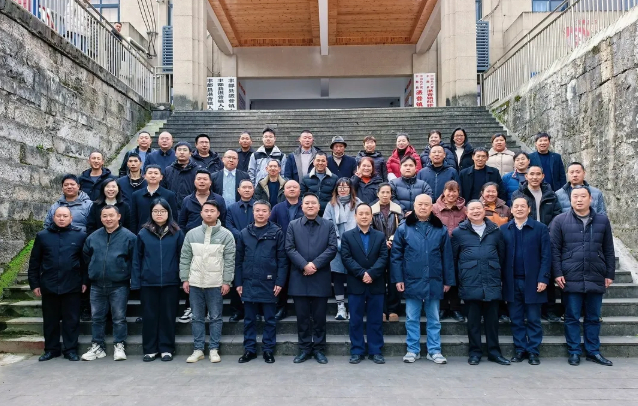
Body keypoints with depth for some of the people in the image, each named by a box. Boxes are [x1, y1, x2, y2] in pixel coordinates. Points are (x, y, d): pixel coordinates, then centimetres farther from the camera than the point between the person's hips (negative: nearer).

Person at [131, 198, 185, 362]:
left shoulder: (177, 233, 1)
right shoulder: (143, 233, 2)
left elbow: (182, 257, 2)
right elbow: (137, 259, 4)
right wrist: (135, 282, -1)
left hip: (171, 282, -1)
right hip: (148, 283, 1)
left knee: (168, 315, 7)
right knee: (149, 316, 8)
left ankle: (167, 349, 19)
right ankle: (150, 349, 21)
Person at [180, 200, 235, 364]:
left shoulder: (226, 235, -3)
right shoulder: (192, 234, 4)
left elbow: (229, 261, -5)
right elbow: (185, 258, 6)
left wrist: (227, 281, -9)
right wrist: (184, 279, 1)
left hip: (216, 284, -2)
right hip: (195, 283, 2)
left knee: (216, 318, 6)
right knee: (197, 318, 10)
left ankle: (214, 349, 16)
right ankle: (198, 349, 20)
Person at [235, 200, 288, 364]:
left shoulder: (277, 232, -1)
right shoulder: (245, 233, 7)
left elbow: (282, 259, -3)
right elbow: (239, 260, 8)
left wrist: (280, 282, -9)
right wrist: (238, 282, 4)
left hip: (269, 283, -2)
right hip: (248, 282, 2)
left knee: (269, 319, 7)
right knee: (249, 319, 10)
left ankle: (268, 349, 18)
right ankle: (249, 349, 21)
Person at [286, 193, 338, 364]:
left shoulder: (329, 225, 6)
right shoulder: (293, 225, 8)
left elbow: (332, 248, -4)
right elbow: (290, 249, -1)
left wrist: (315, 264, -14)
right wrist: (304, 265, -14)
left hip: (321, 278, 0)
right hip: (299, 278, 1)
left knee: (319, 316, 6)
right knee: (302, 316, 7)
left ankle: (319, 349, 18)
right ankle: (304, 348, 18)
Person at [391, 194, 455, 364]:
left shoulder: (441, 229, 3)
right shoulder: (403, 228, -1)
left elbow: (447, 257, 5)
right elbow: (396, 255, -1)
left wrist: (448, 280, 3)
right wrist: (398, 279, -6)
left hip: (434, 282, 1)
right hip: (412, 282, -1)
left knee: (434, 318, 11)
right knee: (412, 318, 9)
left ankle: (434, 351, 21)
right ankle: (412, 350, 20)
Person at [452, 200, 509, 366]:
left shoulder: (495, 231, 9)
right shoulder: (459, 232, 3)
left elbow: (502, 255, 12)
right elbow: (453, 258, 6)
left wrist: (499, 274, 10)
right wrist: (457, 278, 6)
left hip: (492, 283, 2)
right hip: (470, 284, -1)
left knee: (492, 319, 8)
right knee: (473, 319, 6)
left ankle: (494, 351, 20)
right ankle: (475, 352, 17)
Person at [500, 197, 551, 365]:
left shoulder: (541, 228, 1)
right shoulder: (503, 229, 5)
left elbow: (546, 256, -2)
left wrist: (543, 279, -10)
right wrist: (501, 281, -3)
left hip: (532, 281, -1)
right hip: (512, 282, 2)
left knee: (533, 320, 7)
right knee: (516, 320, 9)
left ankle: (533, 352, 17)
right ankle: (519, 350, 19)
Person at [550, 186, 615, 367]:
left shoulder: (602, 220, 6)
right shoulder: (560, 220, -1)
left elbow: (609, 250, 10)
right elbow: (555, 249, -2)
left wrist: (610, 274, 7)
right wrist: (557, 273, -8)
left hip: (596, 279, 2)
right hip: (571, 279, -2)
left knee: (593, 318, 12)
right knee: (572, 318, 6)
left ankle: (593, 351, 25)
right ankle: (574, 352, 17)